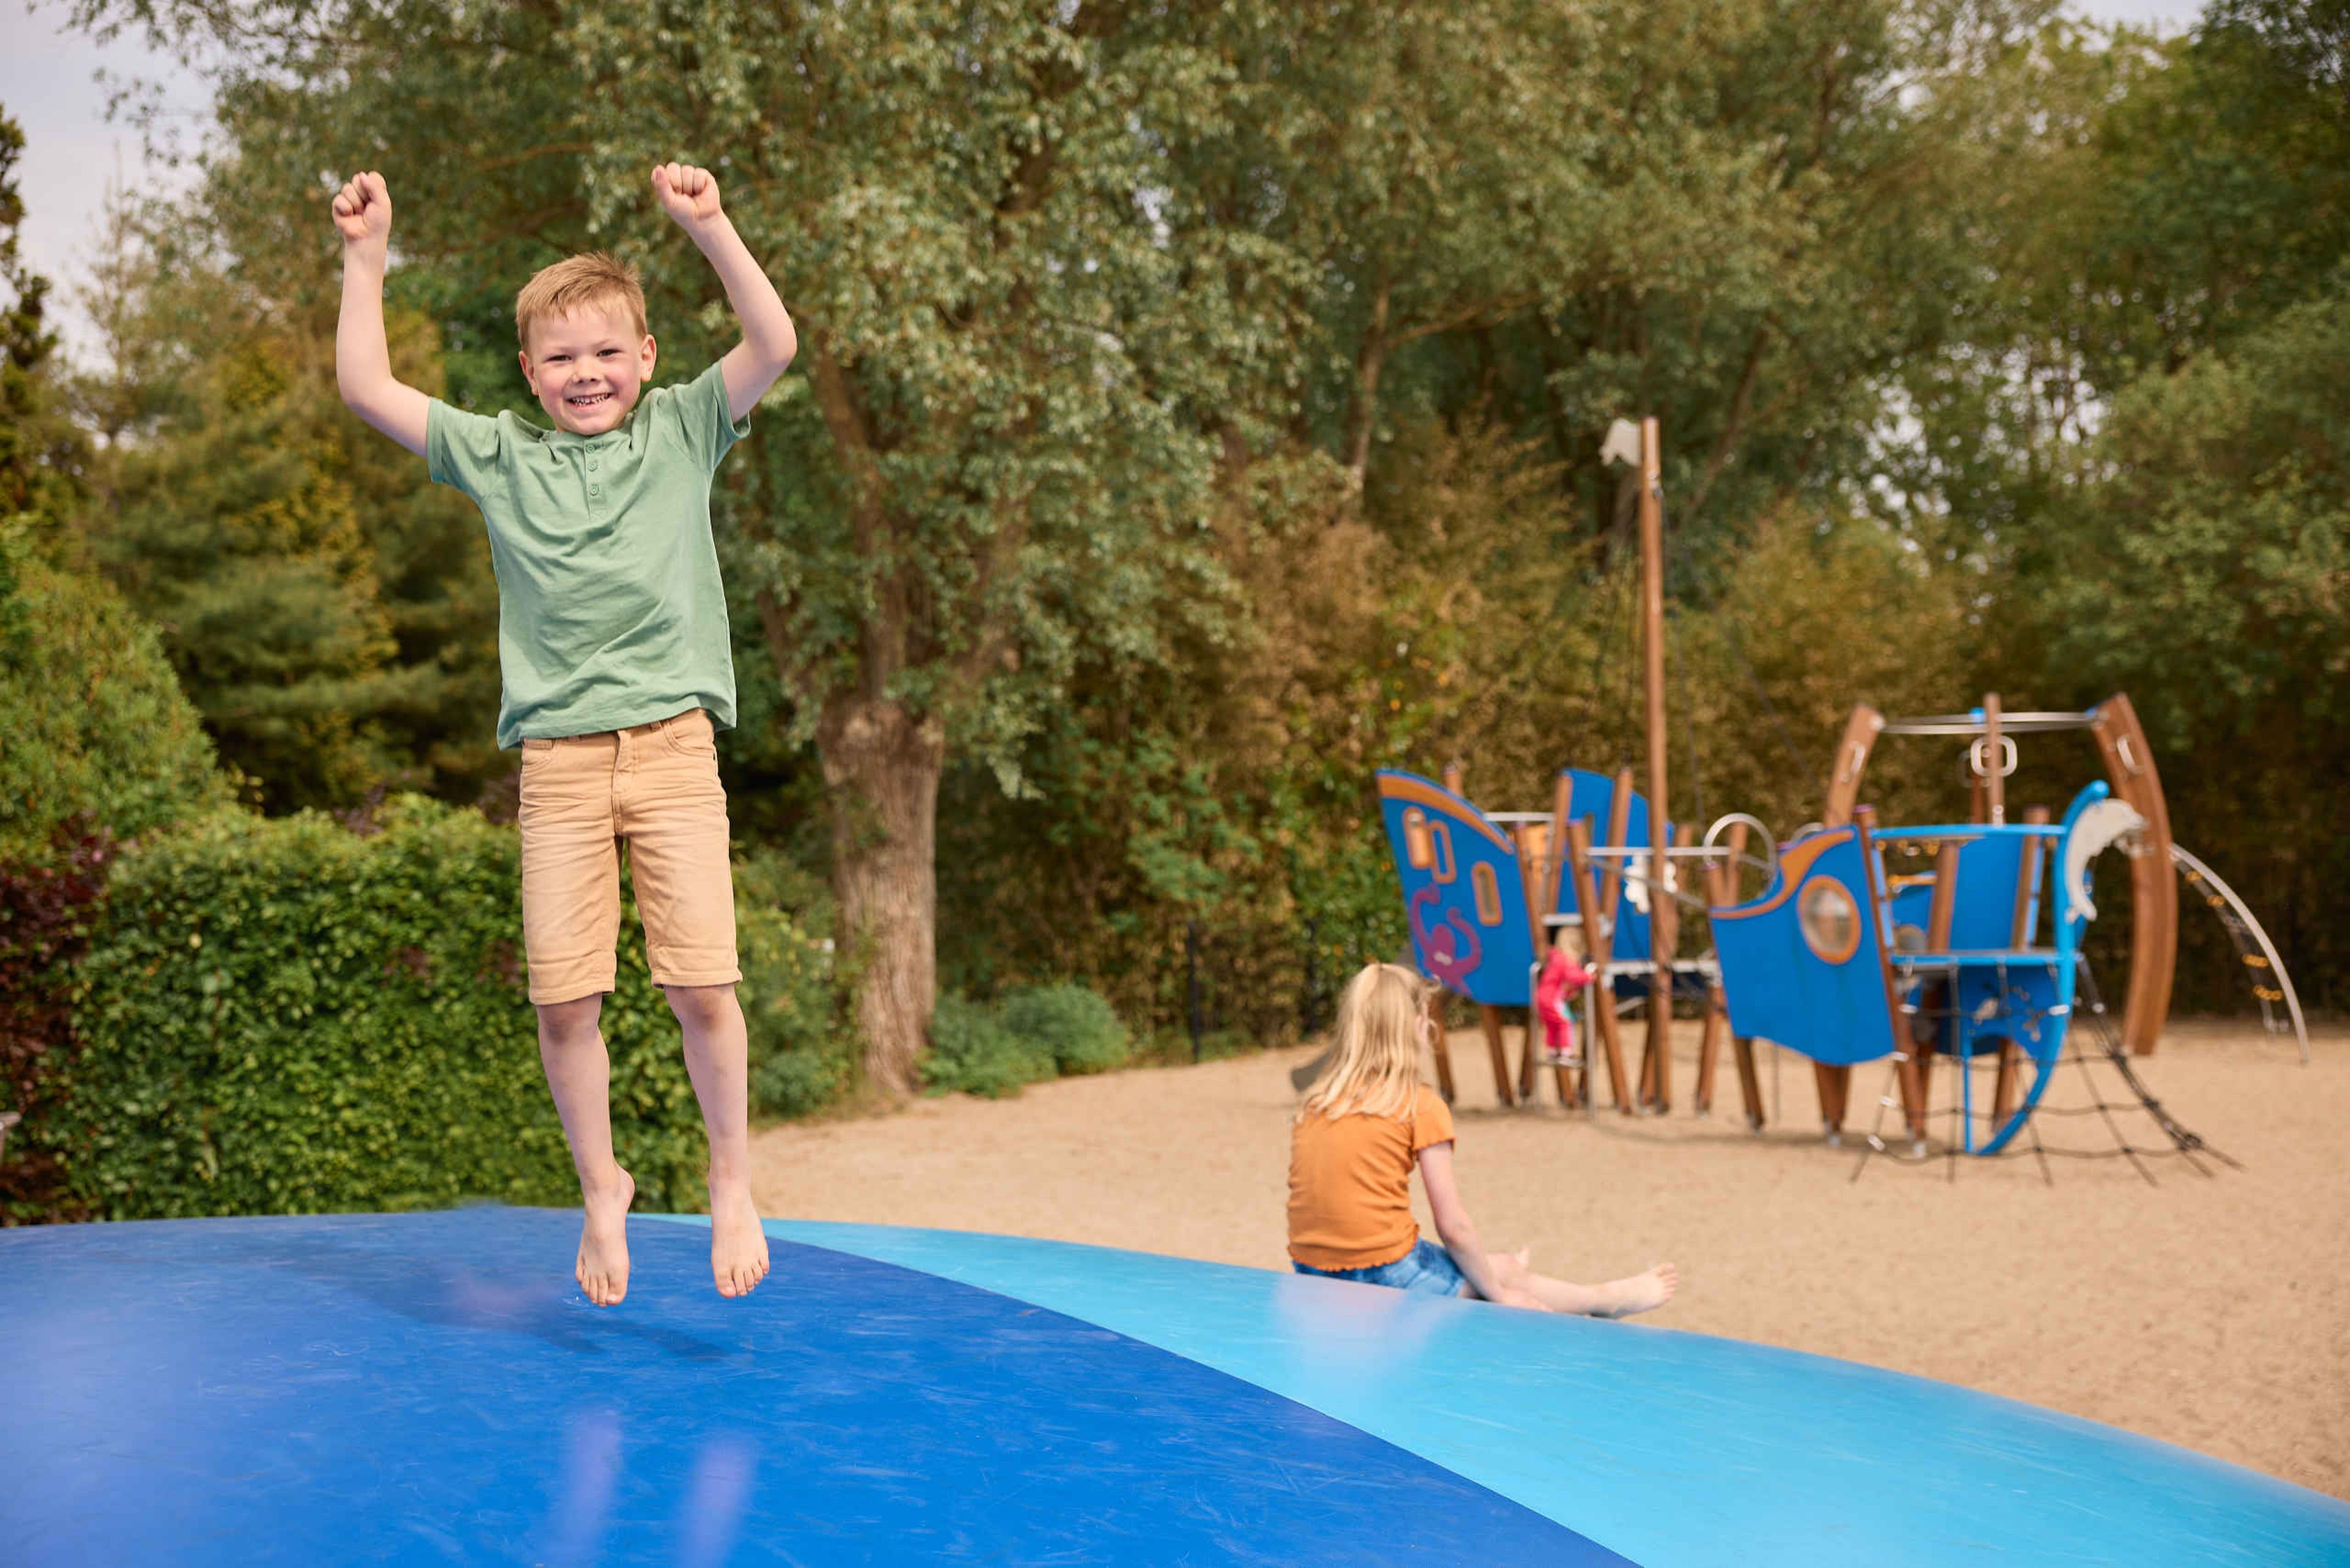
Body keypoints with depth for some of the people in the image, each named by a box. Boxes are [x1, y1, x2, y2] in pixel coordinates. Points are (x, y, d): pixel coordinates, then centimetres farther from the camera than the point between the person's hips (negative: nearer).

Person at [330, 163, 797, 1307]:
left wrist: (708, 227, -7)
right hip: (558, 756, 2)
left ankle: (732, 1179, 13)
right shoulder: (500, 455, 13)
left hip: (672, 745, -2)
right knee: (563, 997, 0)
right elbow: (365, 390, 10)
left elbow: (774, 345, -2)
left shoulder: (682, 430, 10)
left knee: (700, 980, -8)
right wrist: (365, 262, 7)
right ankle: (600, 1188, 21)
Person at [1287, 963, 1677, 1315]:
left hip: (1310, 1277, 5)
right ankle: (1607, 1300, 39)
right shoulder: (1420, 1106, -9)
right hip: (1384, 1271, -5)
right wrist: (1498, 1294, 7)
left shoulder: (1312, 1105, 6)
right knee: (1508, 1271, 20)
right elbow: (1452, 1225, -8)